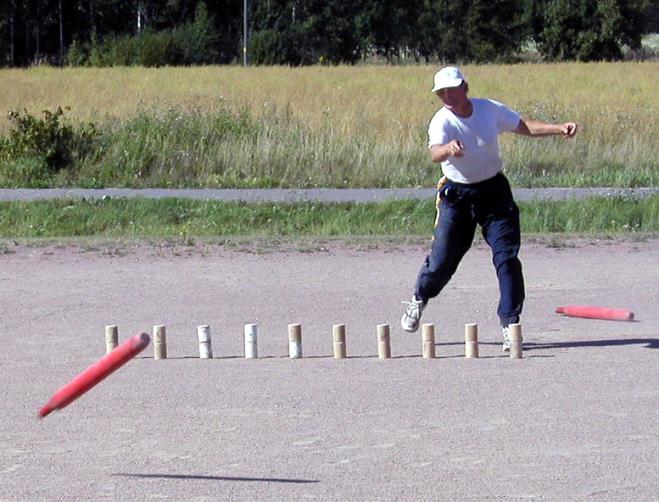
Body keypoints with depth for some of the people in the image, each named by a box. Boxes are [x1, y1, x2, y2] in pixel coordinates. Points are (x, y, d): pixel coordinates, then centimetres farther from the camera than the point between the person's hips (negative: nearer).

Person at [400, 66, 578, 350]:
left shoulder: (491, 110, -7)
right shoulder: (441, 121, -17)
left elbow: (524, 127, 6)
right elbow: (434, 153, -37)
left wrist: (558, 129, -6)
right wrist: (449, 149, -61)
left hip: (494, 191, 2)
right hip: (456, 195, -2)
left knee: (507, 257, -8)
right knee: (442, 260, 0)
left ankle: (509, 324, -1)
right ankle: (419, 300, 31)